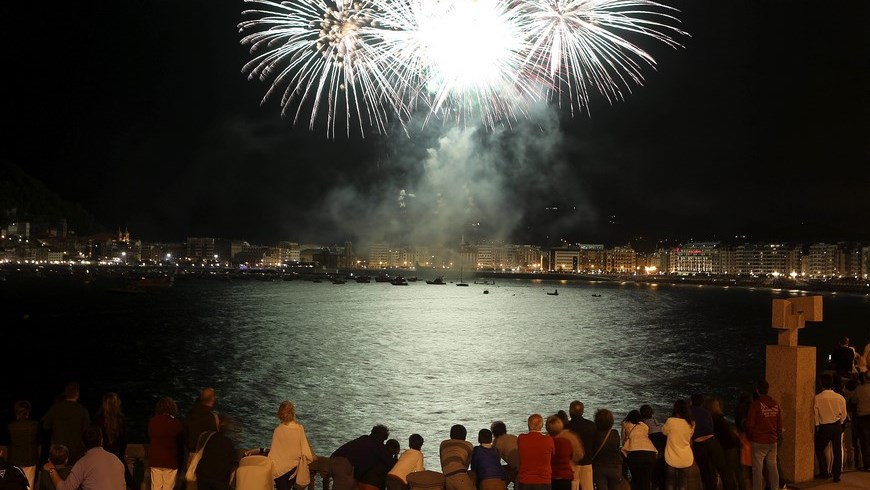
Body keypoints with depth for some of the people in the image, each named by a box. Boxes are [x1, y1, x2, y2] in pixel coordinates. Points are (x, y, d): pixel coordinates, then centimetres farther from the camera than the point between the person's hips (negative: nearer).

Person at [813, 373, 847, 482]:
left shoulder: (817, 398, -15)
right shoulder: (840, 398, -8)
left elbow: (815, 414, -5)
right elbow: (844, 415, 2)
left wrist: (817, 426, 11)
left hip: (823, 427, -2)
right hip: (837, 426, 2)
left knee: (819, 449, 18)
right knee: (837, 451, 11)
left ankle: (824, 472, 17)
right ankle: (836, 476, 14)